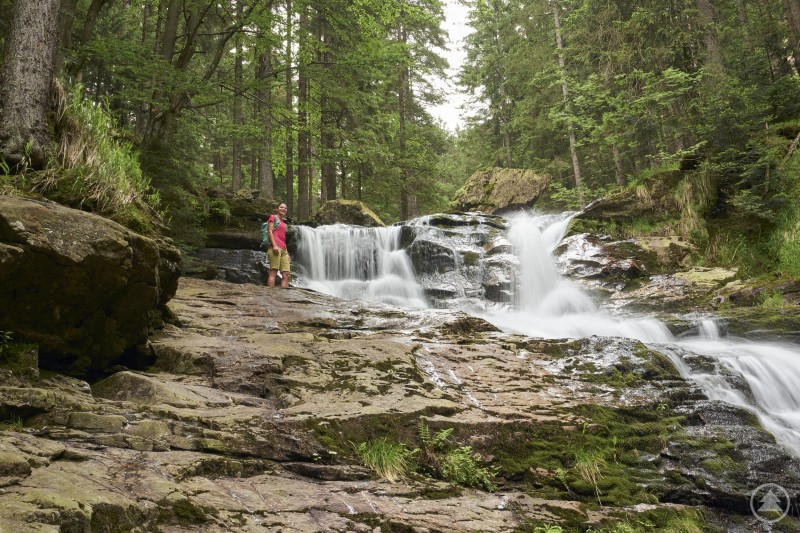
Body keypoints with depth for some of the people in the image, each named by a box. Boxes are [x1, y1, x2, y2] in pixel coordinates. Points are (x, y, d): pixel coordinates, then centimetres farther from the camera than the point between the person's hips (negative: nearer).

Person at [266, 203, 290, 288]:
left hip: (283, 249, 8)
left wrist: (286, 252, 16)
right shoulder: (273, 217, 9)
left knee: (286, 274, -4)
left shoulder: (283, 222, 29)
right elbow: (270, 231, -3)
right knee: (273, 273, -17)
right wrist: (274, 245, -17)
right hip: (275, 247, -8)